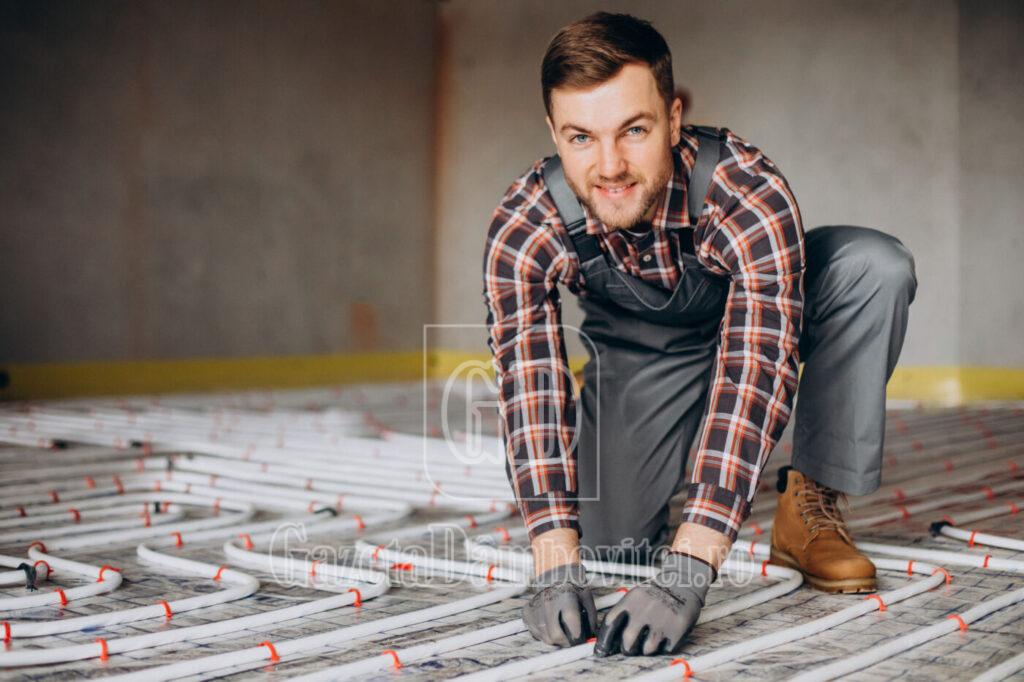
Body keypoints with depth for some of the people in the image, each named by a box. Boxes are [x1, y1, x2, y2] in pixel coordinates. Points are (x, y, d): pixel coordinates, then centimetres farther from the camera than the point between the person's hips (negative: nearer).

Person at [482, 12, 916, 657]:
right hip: (638, 350, 1)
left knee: (874, 265, -31)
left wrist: (685, 574, -52)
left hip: (759, 311, 0)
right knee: (611, 543, -16)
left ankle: (811, 502, -13)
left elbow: (756, 370, -46)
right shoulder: (522, 229, -31)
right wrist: (557, 569, -43)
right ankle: (665, 476, 21)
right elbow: (530, 387, -33)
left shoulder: (750, 192, -40)